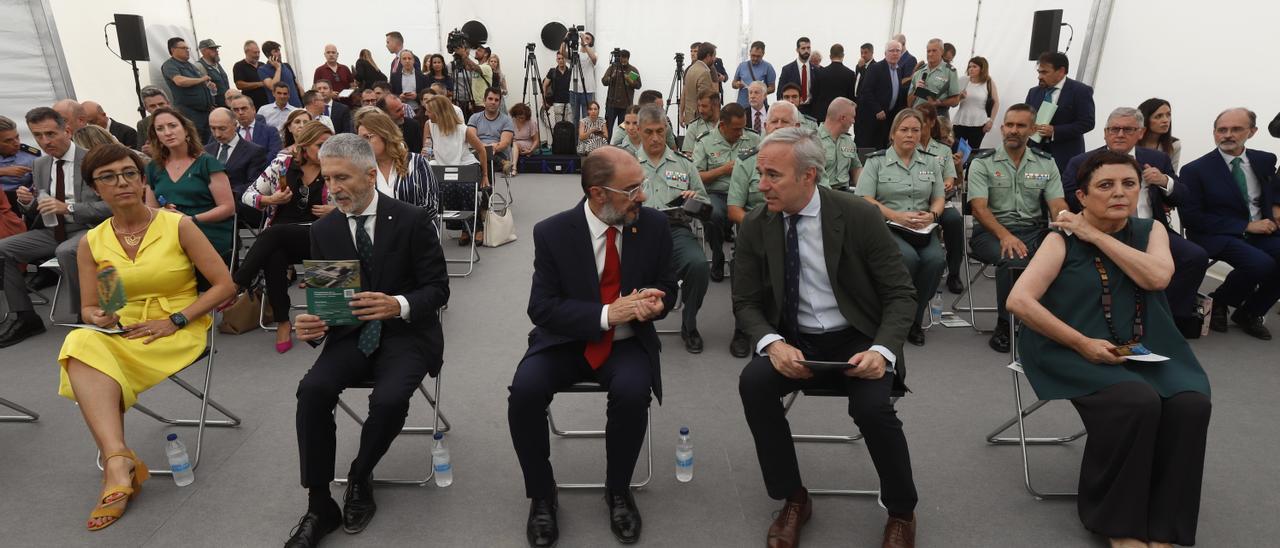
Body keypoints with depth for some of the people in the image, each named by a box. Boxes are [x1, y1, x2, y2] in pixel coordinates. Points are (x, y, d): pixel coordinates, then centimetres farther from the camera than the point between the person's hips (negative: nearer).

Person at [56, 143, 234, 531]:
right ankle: (120, 460, -38)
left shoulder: (178, 226, -3)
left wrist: (174, 321, -14)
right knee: (81, 344, -30)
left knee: (89, 362, -26)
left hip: (181, 332, -3)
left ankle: (114, 464, -15)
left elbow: (224, 285, -6)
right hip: (121, 334, 3)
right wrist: (100, 318, -13)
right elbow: (89, 308, 11)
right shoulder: (91, 243, 8)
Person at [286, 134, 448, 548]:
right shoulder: (323, 230, 4)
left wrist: (398, 305, -29)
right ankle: (319, 506, -8)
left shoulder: (412, 220, -8)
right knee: (312, 390, -24)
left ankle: (360, 477, 3)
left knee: (388, 399, -30)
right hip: (351, 334, 4)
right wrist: (313, 323, -16)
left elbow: (438, 288, -9)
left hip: (406, 333, -3)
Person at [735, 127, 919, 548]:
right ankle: (793, 499, -3)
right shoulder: (755, 226, -4)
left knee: (872, 406, -29)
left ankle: (901, 512, 4)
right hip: (794, 342, 3)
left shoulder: (860, 217, -12)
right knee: (752, 383, -26)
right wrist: (772, 343, -21)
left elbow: (901, 294, -7)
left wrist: (883, 350, -24)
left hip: (856, 342, -2)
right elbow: (746, 303, 0)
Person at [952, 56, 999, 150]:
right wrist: (960, 96, -14)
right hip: (960, 122, 0)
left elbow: (996, 102, 6)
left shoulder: (989, 83, 2)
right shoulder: (963, 81, 3)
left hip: (979, 124, 0)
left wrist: (991, 120, 1)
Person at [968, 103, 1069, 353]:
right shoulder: (982, 162, 2)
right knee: (1013, 260, -36)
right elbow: (979, 207, -10)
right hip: (991, 232, -3)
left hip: (1034, 231, 3)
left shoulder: (1046, 163, 12)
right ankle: (1004, 326, -14)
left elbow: (1058, 206, 3)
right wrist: (1004, 235, -27)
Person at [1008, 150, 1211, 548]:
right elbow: (1019, 300, -16)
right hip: (1075, 353, -4)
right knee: (1137, 402, -30)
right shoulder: (1064, 239, -5)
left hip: (1143, 350, 5)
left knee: (1191, 404, -23)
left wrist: (1097, 236, -11)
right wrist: (1082, 343, -18)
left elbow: (1157, 277, -12)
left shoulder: (1151, 230, 10)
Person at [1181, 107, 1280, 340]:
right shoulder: (1194, 170, -7)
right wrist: (1245, 225, -15)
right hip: (1217, 236, -6)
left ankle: (1249, 313, 1)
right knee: (1261, 263, -32)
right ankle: (1218, 302, -1)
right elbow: (1191, 216, -11)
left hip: (1261, 233, 6)